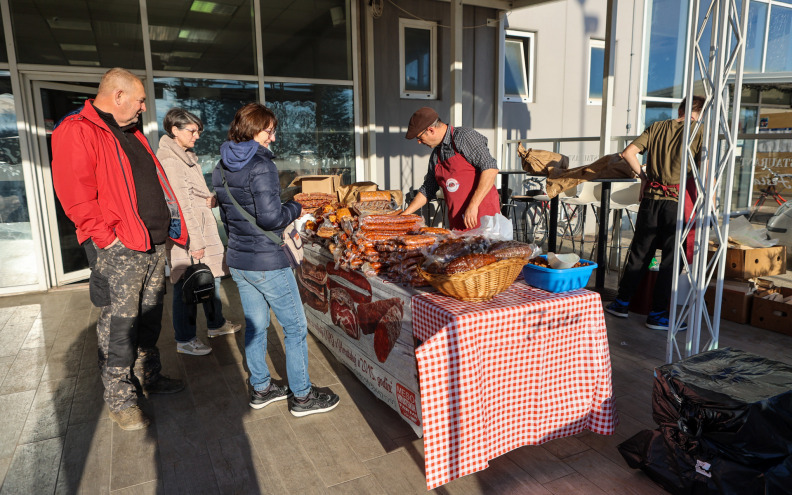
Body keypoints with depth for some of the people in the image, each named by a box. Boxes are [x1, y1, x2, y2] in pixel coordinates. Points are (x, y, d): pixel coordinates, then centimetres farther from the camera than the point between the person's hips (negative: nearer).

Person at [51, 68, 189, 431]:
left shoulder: (131, 134, 20)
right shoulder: (77, 131, -9)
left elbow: (155, 184, 23)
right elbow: (76, 194, -17)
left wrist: (168, 228, 16)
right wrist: (106, 238, -18)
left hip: (154, 244, 9)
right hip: (118, 250, -8)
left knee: (149, 317, 16)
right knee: (119, 324, -1)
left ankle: (148, 376, 30)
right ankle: (119, 398, 12)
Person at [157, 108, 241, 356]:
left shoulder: (187, 156, 13)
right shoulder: (168, 161, -16)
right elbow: (180, 206, -20)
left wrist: (211, 199, 1)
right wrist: (195, 242, -19)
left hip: (204, 229, 10)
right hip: (186, 235, -9)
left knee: (211, 279, 18)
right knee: (186, 287, 1)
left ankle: (216, 324, 34)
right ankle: (185, 340, 15)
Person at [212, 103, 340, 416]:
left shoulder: (221, 168, 9)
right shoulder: (260, 166, -18)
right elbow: (270, 216, -23)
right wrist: (295, 209, -6)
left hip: (237, 260, 9)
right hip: (267, 263, -8)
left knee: (255, 325, 18)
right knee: (295, 327, 5)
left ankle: (260, 388, 31)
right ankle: (302, 396, 14)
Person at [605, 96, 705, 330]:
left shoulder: (656, 128, 9)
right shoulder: (697, 133, -2)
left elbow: (628, 153, 1)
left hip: (651, 198, 4)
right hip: (677, 200, -4)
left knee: (640, 252, 15)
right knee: (671, 259, 5)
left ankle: (622, 302, 23)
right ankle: (657, 314, 10)